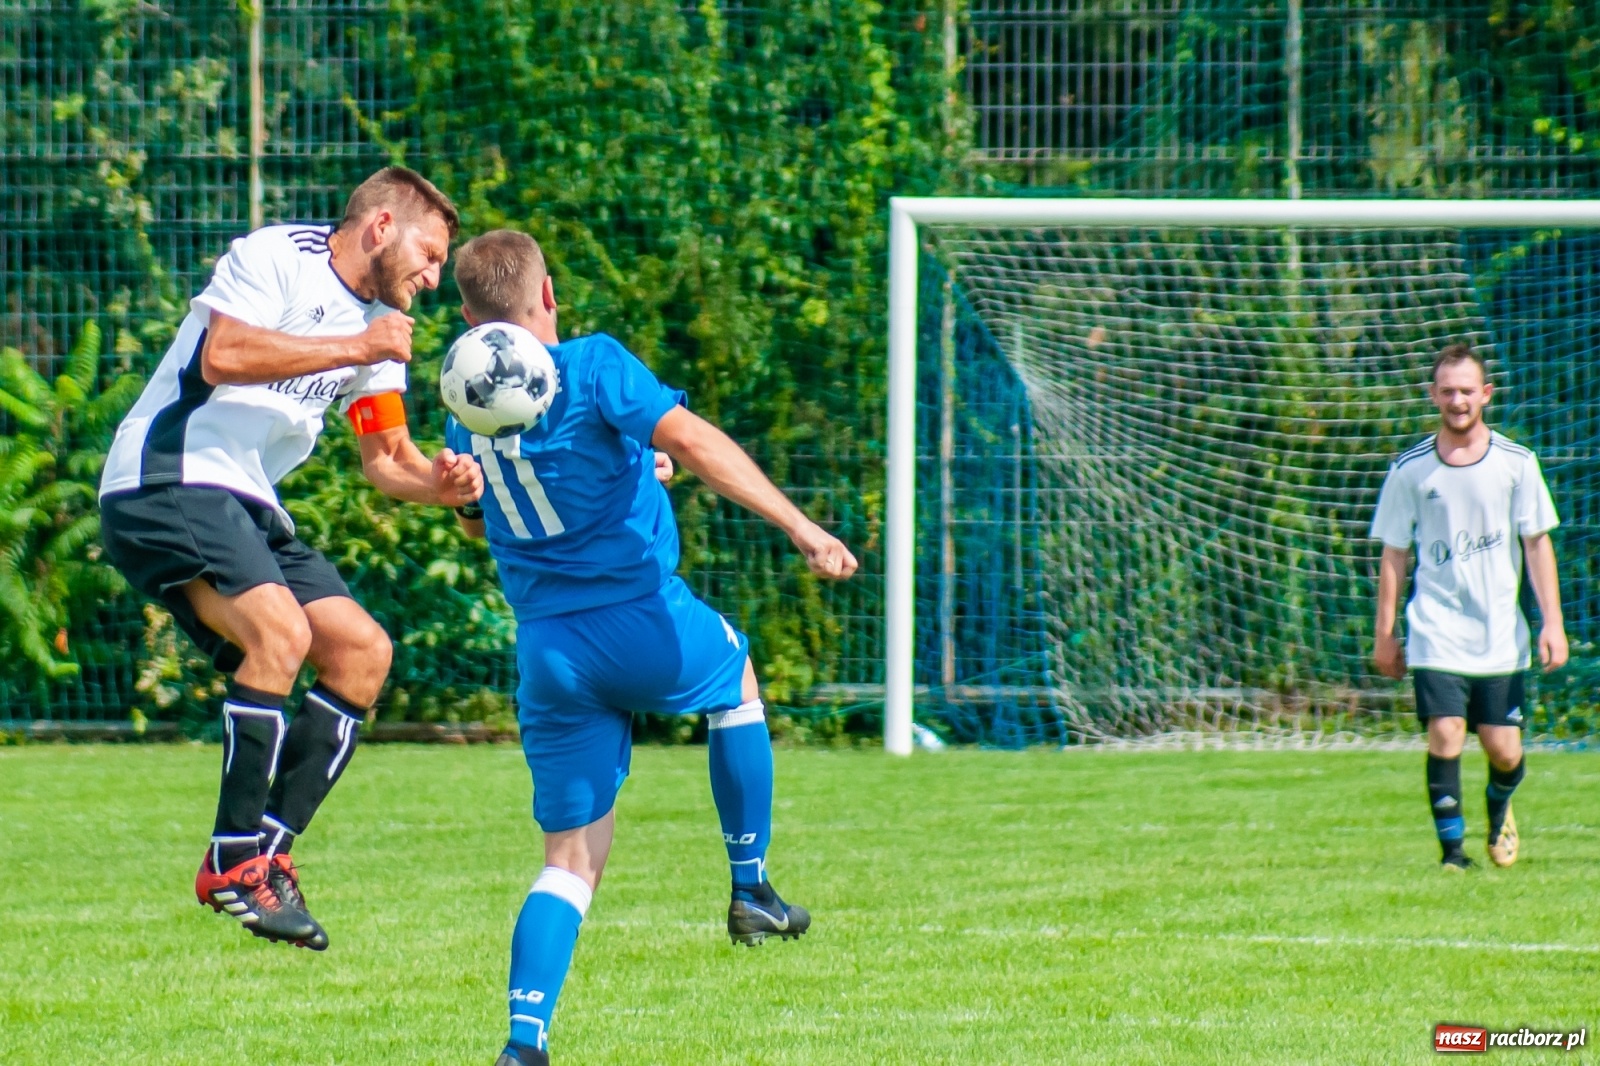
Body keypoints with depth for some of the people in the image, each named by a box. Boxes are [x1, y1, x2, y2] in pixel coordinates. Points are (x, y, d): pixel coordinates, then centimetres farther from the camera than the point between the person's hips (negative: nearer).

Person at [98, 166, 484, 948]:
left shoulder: (379, 323, 17)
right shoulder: (275, 257, -8)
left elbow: (385, 457, 16)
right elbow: (222, 356, -24)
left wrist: (439, 483, -6)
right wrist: (354, 348, -20)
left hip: (246, 505, 10)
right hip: (166, 478, -10)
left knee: (363, 649, 0)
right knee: (281, 630, -27)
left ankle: (271, 849, 1)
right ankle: (232, 862, -20)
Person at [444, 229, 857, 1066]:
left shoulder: (465, 413, 8)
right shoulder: (592, 367, -9)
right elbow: (690, 440, -22)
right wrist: (798, 527, -24)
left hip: (547, 652, 4)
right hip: (645, 620, -4)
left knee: (571, 860, 8)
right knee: (734, 680, 32)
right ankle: (751, 888, 32)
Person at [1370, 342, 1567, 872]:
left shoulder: (1516, 463, 1)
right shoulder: (1410, 470, 1)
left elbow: (1538, 544, 5)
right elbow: (1394, 555, 7)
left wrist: (1552, 623, -2)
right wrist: (1384, 633, 7)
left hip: (1501, 635, 1)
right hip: (1436, 634, -1)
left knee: (1504, 750, 0)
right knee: (1445, 736, -14)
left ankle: (1499, 809, 32)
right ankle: (1452, 848, -4)